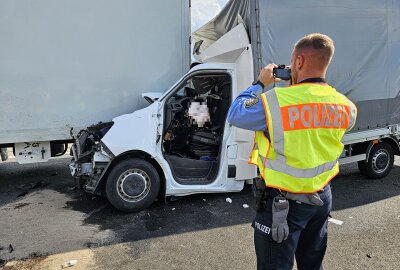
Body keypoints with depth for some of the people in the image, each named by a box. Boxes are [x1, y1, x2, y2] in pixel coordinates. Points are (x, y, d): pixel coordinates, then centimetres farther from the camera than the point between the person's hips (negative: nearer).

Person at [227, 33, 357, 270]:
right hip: (322, 197, 6)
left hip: (283, 203, -6)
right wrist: (303, 86, 13)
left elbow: (235, 115, -10)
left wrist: (260, 83, 2)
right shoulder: (345, 107, -5)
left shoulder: (275, 101, -24)